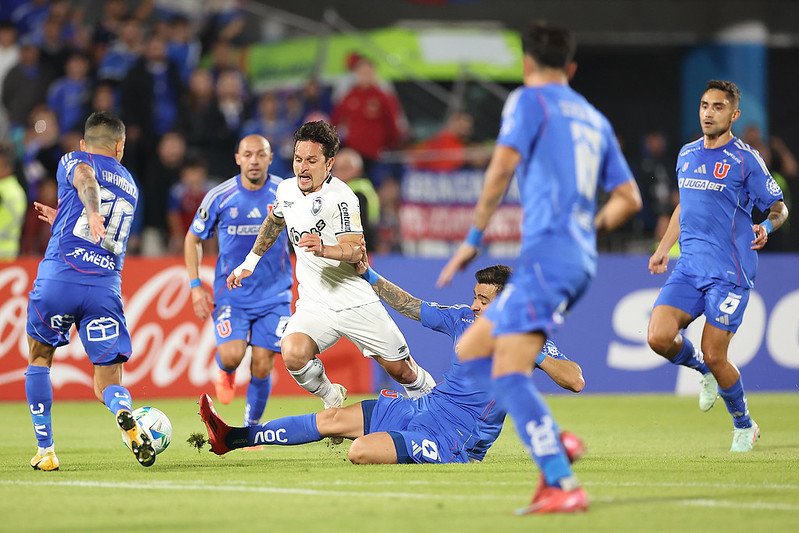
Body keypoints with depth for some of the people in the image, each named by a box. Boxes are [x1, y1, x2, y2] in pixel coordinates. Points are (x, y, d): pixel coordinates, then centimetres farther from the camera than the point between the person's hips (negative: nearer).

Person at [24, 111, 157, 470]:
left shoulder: (73, 161, 11)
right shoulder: (130, 185, 26)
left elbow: (86, 178, -15)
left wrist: (92, 212, -34)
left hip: (59, 276, -3)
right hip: (106, 287, 3)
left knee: (39, 358, 21)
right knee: (108, 382, 5)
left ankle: (45, 450, 16)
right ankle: (125, 415, -31)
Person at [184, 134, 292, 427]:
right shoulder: (220, 196, -5)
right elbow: (193, 238, 7)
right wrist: (195, 285, -1)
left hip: (274, 294, 1)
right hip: (231, 291, -1)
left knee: (262, 367, -3)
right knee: (232, 355, -19)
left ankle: (251, 429, 18)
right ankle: (225, 372, 19)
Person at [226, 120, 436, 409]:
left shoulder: (340, 197, -18)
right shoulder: (286, 189, 3)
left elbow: (355, 250, -28)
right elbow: (273, 222, 26)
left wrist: (324, 249, -47)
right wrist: (249, 262, 31)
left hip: (358, 303, -4)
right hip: (315, 306, 4)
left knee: (403, 372, 2)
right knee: (293, 354, -26)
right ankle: (333, 400, 2)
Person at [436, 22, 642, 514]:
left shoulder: (529, 100, 1)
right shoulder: (594, 119, 22)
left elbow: (503, 166, -13)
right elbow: (629, 198, 21)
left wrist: (474, 238, -7)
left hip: (547, 251, -8)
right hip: (581, 259, 8)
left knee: (509, 372, -16)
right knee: (470, 352, 15)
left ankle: (563, 487, -26)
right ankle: (552, 444, 3)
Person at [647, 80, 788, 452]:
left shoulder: (745, 159, -4)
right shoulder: (687, 154, 13)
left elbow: (779, 208, 0)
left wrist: (767, 227, -21)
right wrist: (663, 249, 23)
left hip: (730, 272, -5)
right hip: (689, 268, 5)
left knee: (714, 355, -8)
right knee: (659, 337, -15)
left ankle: (744, 425, 17)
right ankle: (702, 370, 18)